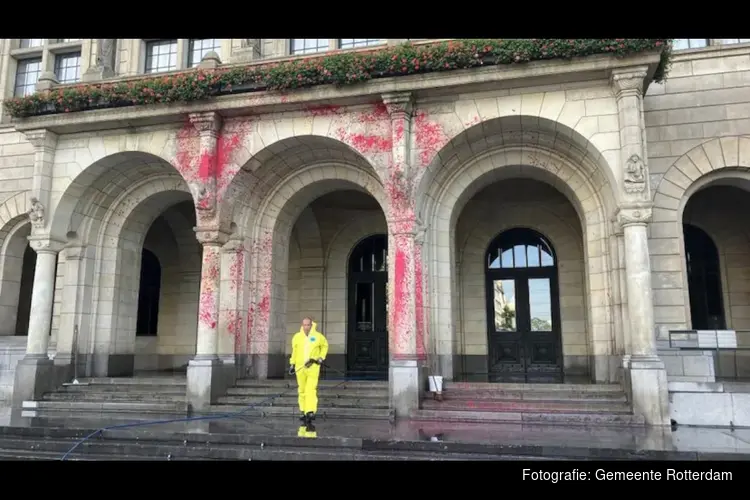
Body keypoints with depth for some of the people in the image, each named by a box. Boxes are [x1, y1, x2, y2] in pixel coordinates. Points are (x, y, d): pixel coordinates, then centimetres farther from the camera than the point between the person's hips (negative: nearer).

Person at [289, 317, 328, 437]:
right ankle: (304, 412, 22)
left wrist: (321, 358, 6)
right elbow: (294, 350, 14)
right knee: (302, 391, 9)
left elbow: (325, 346, 15)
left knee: (311, 390, -14)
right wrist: (292, 364, 13)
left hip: (313, 368, -3)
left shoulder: (318, 336, -3)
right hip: (300, 368, 3)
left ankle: (310, 413, -18)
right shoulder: (297, 337, 2)